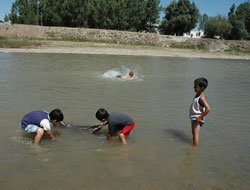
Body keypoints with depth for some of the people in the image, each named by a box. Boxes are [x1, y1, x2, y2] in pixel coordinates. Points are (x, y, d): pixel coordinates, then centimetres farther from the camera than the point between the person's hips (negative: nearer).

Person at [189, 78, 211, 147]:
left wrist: (200, 117, -26)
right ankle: (193, 146, 33)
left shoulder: (202, 97, -24)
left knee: (196, 134, -9)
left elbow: (208, 109, -33)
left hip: (197, 118, -10)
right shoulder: (197, 94, 6)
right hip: (193, 117, 10)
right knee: (193, 133, 20)